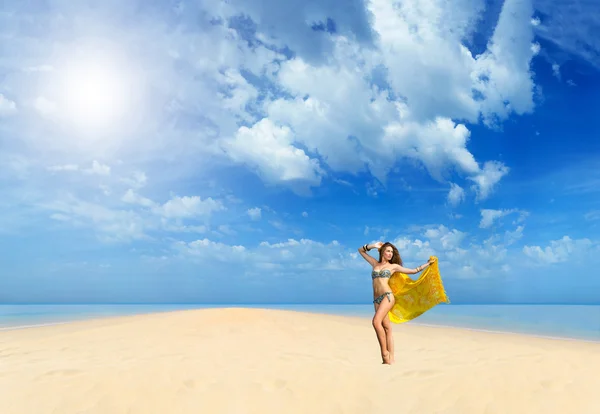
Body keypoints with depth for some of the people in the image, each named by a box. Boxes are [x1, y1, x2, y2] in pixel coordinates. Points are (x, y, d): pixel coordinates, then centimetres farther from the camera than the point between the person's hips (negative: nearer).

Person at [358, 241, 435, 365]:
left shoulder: (393, 266, 11)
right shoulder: (375, 264, 20)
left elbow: (414, 271, 17)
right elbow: (361, 250, 25)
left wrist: (428, 263, 17)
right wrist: (373, 246, 15)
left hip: (387, 296, -4)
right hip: (376, 299, 4)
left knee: (376, 321, -22)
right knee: (387, 328, 0)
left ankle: (385, 352, -13)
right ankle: (390, 359, -1)